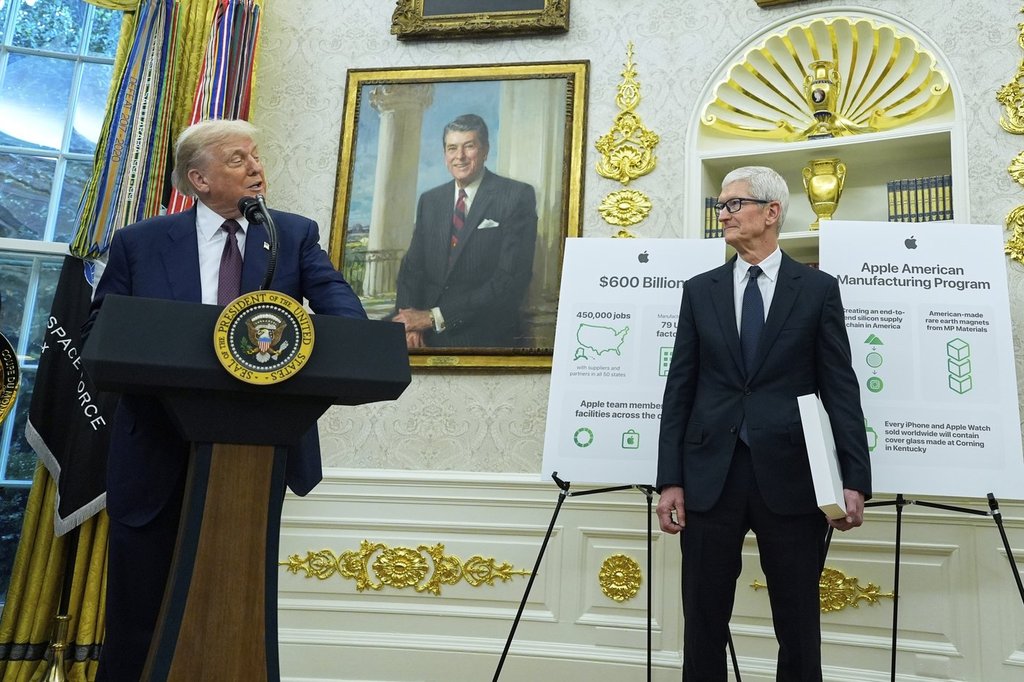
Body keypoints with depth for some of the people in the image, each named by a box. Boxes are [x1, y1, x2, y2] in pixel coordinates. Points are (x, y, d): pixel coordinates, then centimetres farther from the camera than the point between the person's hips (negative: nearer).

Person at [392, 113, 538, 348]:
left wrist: (435, 317, -13)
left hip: (489, 339, -3)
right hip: (430, 339, 3)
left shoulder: (517, 196, -3)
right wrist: (410, 321, -9)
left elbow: (512, 278, -12)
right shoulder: (429, 201, 14)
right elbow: (412, 266, 13)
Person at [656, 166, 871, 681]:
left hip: (790, 476, -1)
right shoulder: (699, 290, 10)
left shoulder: (818, 288, 5)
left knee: (799, 629, 8)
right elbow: (679, 389, 6)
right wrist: (670, 479, 0)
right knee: (703, 624, 8)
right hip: (710, 475, 2)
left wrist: (854, 479, -7)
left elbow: (841, 390, 1)